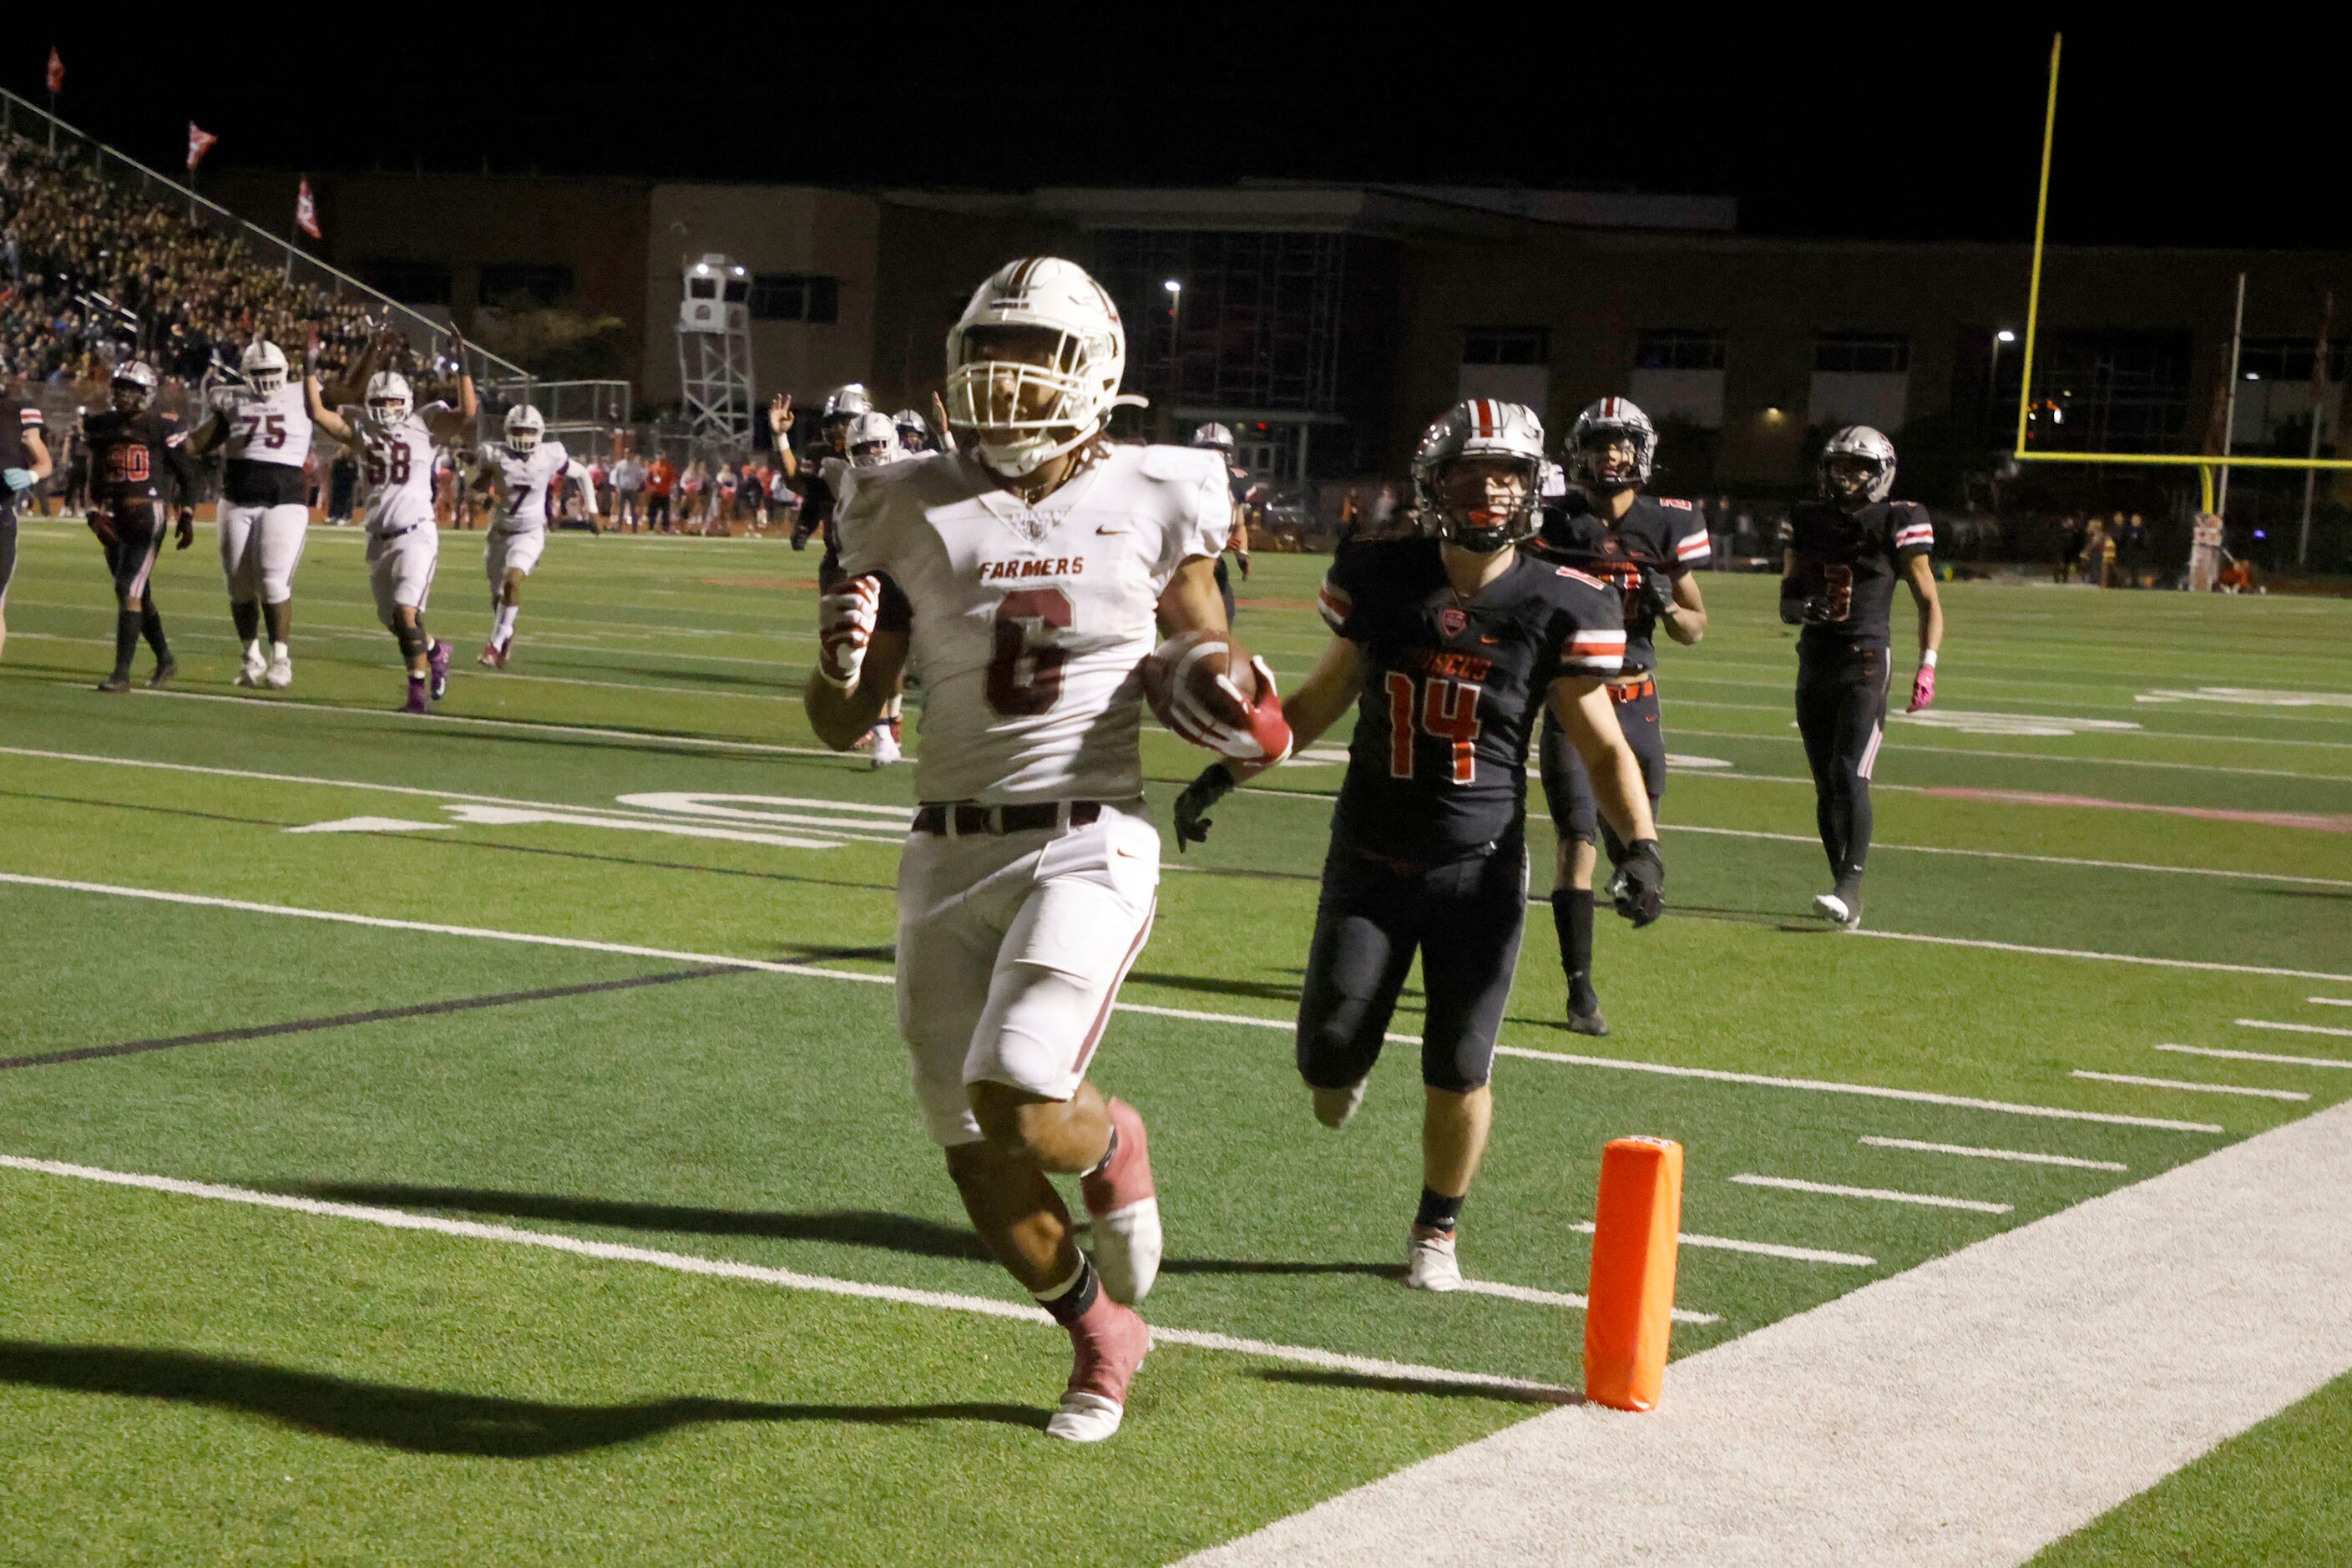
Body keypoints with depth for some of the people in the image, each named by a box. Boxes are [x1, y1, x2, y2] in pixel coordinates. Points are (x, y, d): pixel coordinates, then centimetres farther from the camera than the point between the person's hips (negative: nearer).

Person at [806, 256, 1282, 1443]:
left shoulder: (1151, 506, -2)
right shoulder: (917, 514, 1)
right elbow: (844, 725, 4)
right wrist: (839, 664, -18)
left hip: (1087, 847, -3)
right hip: (950, 856, 3)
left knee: (1015, 1107, -22)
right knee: (979, 1166, 7)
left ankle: (1110, 1142, 16)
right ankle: (1102, 1332, 34)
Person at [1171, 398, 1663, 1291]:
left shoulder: (1557, 606, -8)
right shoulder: (1380, 579, -3)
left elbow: (1603, 747, -2)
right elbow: (1322, 700, 12)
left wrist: (1641, 845, -16)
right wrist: (1227, 772, 8)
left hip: (1480, 871, -1)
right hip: (1370, 860, 1)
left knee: (1458, 1070, 0)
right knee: (1330, 1059, -5)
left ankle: (1437, 1231, 26)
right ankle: (1343, 1066, 34)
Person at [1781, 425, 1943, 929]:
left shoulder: (1897, 524, -3)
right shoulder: (1807, 520, 11)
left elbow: (1929, 602, 1)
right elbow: (1787, 598, 18)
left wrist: (1927, 666, -11)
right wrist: (1801, 607, -6)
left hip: (1865, 664, -5)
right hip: (1815, 661, 5)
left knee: (1849, 776, -18)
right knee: (1826, 787, 6)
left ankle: (1849, 893, -22)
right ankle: (1846, 895, 14)